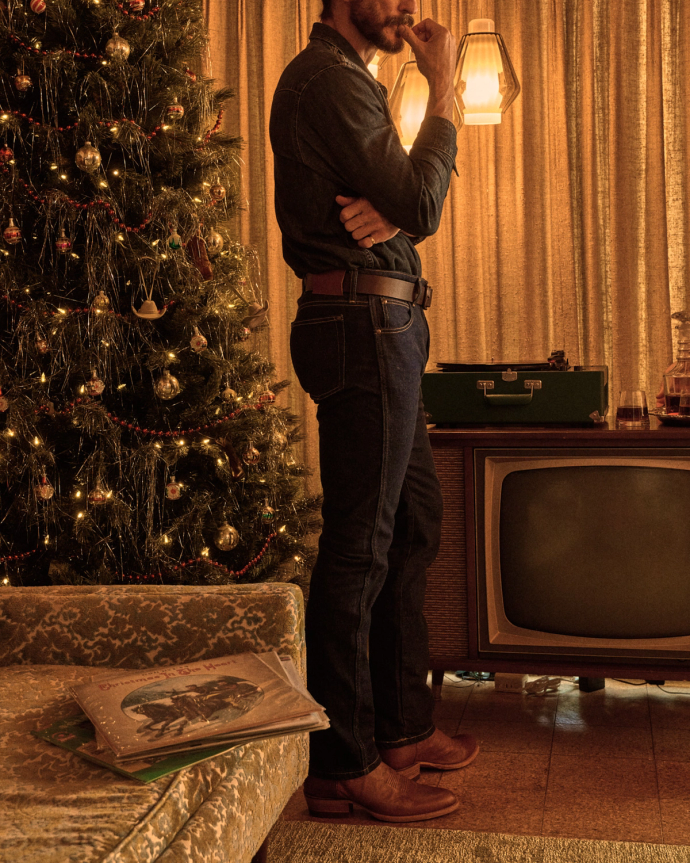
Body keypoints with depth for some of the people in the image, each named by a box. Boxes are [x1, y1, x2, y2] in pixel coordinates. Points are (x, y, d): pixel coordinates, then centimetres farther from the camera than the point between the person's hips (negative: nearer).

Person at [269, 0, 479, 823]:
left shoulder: (346, 78, 24)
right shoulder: (329, 78, -9)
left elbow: (407, 205, 17)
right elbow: (421, 205, -15)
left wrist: (388, 208, -8)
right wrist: (443, 88, -4)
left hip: (382, 328, 11)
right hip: (365, 327, -11)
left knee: (414, 523, 15)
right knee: (360, 545, -8)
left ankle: (402, 726, 26)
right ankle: (345, 765, 2)